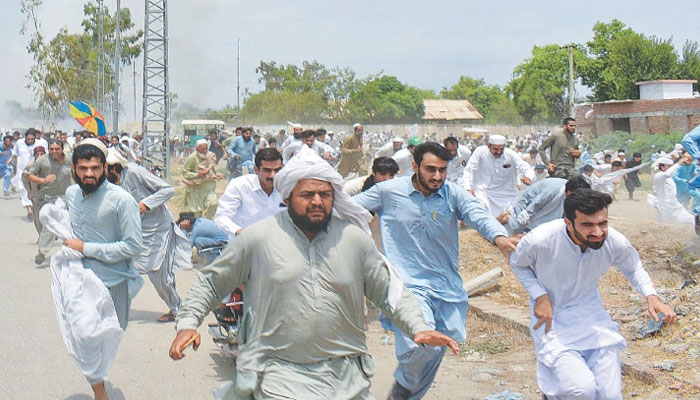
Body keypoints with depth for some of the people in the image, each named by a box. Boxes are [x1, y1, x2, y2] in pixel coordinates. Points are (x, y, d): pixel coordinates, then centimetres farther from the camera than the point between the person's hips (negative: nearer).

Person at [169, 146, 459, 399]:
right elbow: (211, 281, 10)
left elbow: (389, 290, 10)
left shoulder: (354, 238, 5)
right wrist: (188, 323, -2)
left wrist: (418, 327, -3)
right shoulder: (258, 237, -1)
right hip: (279, 371, -3)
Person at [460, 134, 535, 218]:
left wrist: (528, 177, -39)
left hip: (506, 195, 2)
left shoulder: (511, 155, -7)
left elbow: (527, 169, -12)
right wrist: (467, 188, -29)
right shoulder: (480, 152, -10)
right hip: (482, 191, -2)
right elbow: (468, 171, -11)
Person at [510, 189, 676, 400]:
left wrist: (651, 295, -11)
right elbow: (517, 264, -2)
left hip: (591, 315, 4)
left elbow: (633, 267, 7)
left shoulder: (616, 242, -17)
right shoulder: (540, 240, -26)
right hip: (551, 319, -3)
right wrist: (539, 296, -17)